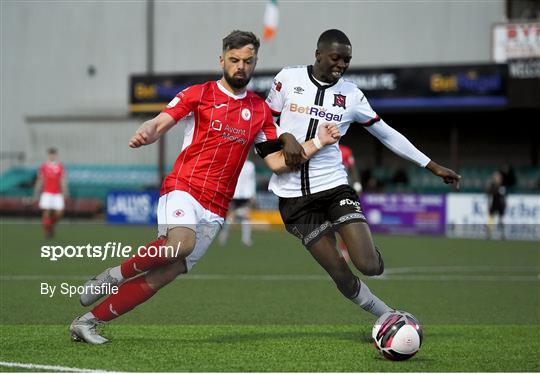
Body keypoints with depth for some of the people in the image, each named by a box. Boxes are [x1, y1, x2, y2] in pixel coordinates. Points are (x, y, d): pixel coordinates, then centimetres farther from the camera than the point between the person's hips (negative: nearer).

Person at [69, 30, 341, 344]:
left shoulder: (260, 110, 15)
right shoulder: (198, 94, 5)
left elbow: (277, 162, 15)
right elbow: (160, 124, -6)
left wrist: (317, 143, 4)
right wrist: (146, 133, -29)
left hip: (216, 209, 4)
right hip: (183, 188, -4)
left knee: (160, 277, -4)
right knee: (181, 243, -36)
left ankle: (87, 322, 5)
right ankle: (116, 275, -12)